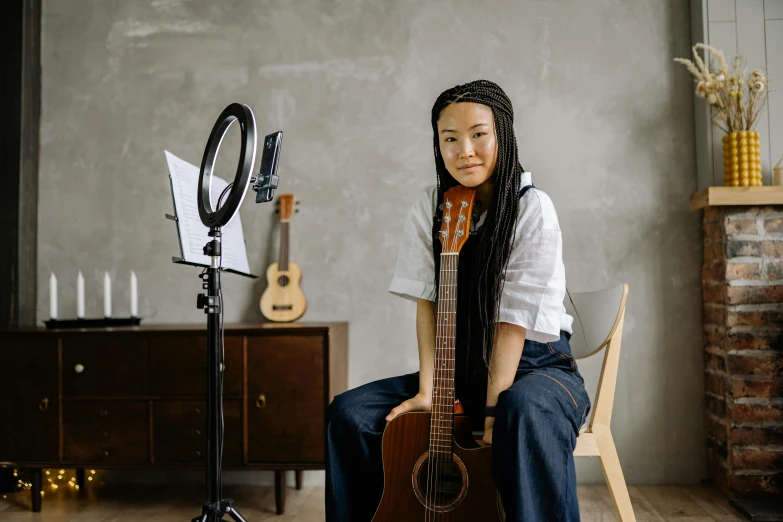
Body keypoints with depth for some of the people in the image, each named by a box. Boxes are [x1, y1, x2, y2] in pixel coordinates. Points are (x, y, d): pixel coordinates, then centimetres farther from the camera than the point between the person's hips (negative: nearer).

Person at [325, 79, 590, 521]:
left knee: (526, 414, -40)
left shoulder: (532, 210, -14)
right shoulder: (430, 208, 0)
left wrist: (492, 410, -22)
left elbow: (513, 319, -18)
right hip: (462, 368, 5)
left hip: (533, 364, -4)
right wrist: (427, 390, -13)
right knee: (349, 413, -11)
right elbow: (428, 303, -4)